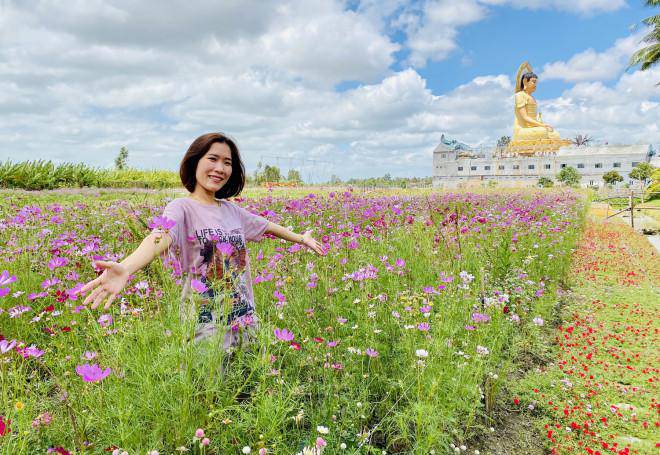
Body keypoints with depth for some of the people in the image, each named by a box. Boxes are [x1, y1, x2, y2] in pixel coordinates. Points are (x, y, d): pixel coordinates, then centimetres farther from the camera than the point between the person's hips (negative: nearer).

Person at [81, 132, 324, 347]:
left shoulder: (231, 210, 10)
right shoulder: (181, 208, -10)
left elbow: (266, 225, 25)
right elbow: (158, 238, -30)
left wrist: (301, 238, 37)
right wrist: (125, 269, -50)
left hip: (243, 319, 6)